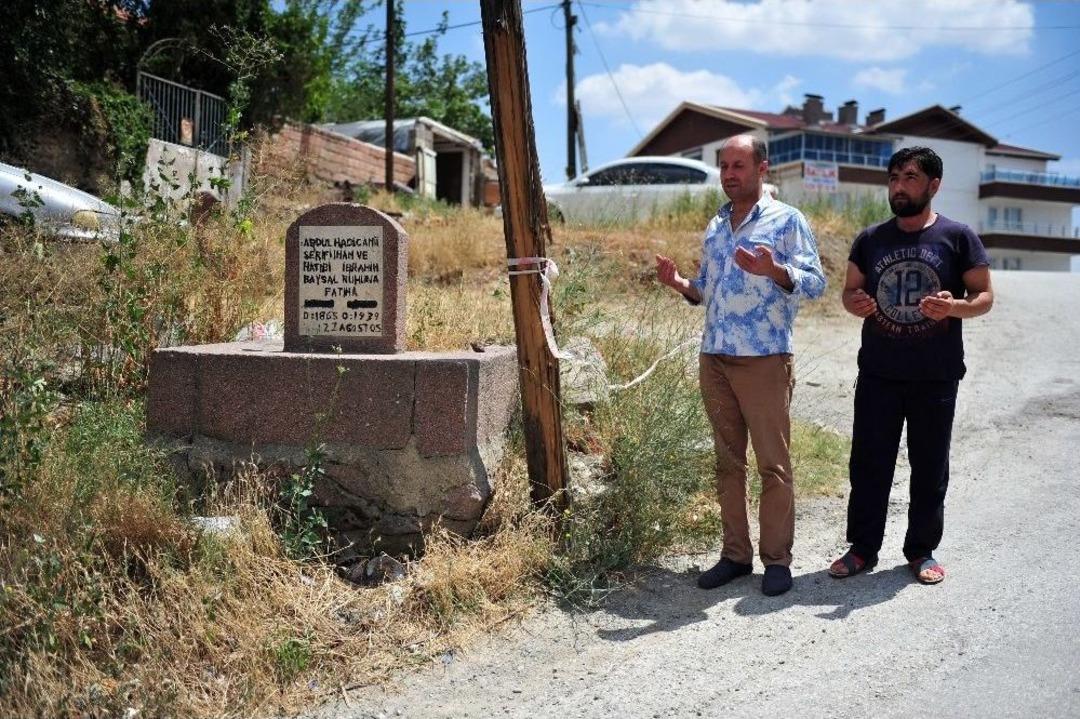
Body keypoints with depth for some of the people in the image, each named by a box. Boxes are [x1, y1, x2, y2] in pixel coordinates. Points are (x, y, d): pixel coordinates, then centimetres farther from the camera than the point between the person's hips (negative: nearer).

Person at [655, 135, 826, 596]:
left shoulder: (786, 220, -2)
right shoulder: (715, 226, 16)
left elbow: (816, 282, -10)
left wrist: (774, 270, -28)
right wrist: (682, 285, 1)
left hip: (764, 360, -6)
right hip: (714, 358, 6)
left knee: (773, 464, 1)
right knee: (727, 462, 10)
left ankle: (777, 559, 11)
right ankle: (735, 554, 19)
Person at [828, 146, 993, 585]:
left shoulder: (957, 237, -2)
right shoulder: (870, 239, 6)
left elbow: (984, 296, 0)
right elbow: (850, 290, 13)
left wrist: (954, 307, -22)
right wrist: (854, 302, -11)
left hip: (936, 376, -2)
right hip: (878, 373, 2)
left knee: (930, 467, 8)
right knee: (868, 463, 6)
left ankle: (922, 550, 23)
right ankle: (863, 548, 18)